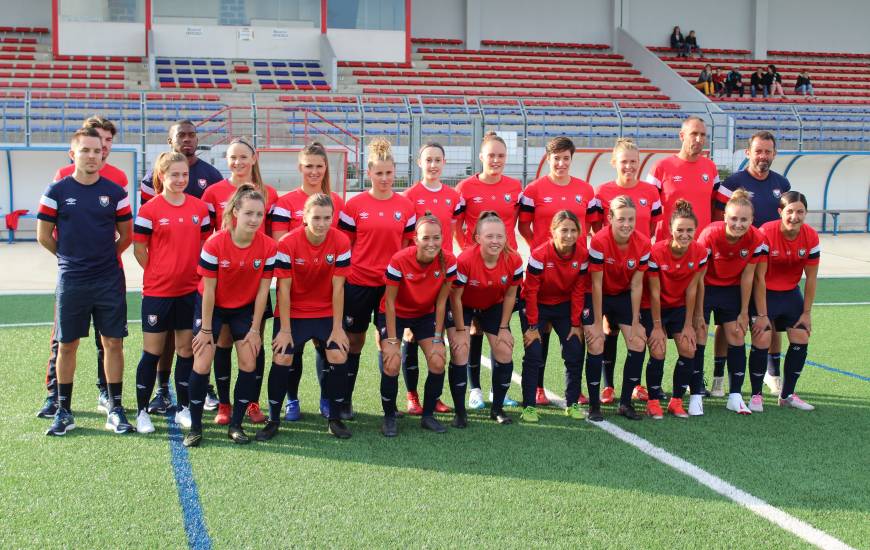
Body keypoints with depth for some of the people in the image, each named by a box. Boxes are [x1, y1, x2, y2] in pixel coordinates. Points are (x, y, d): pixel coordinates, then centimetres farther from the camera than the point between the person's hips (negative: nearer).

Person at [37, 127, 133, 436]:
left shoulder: (115, 192, 2)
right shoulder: (57, 191, -1)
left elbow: (126, 235, 10)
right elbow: (44, 236, 4)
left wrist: (105, 257, 9)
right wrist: (71, 257, 10)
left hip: (109, 281, 1)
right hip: (71, 281, -1)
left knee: (113, 342, 2)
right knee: (66, 345, 6)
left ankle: (115, 410, 13)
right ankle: (64, 412, 18)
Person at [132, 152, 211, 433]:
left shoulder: (199, 207, 4)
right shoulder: (149, 210, -7)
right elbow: (139, 249, -3)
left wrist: (194, 273, 3)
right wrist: (159, 275, -1)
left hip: (191, 290, 3)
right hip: (157, 291, -3)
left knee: (187, 349, 9)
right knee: (152, 351, 4)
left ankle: (183, 408, 21)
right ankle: (142, 411, 15)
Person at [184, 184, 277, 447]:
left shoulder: (269, 247, -18)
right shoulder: (214, 244, -25)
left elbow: (262, 290, -11)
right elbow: (209, 291, -18)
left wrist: (254, 329, -8)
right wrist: (206, 329, -13)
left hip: (245, 308, 3)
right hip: (212, 306, -2)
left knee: (249, 364, -3)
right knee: (202, 363, -7)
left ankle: (236, 425, 11)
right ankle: (195, 427, 5)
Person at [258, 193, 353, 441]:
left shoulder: (341, 242, -15)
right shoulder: (287, 243, -19)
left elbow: (337, 287, -11)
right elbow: (283, 289, -15)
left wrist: (337, 327, -10)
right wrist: (285, 329, -14)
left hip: (327, 313, 1)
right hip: (292, 313, -1)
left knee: (339, 357, -10)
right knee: (282, 359, -10)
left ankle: (335, 418, 7)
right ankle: (273, 420, 6)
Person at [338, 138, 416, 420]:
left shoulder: (405, 206, 4)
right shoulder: (354, 205, -2)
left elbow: (407, 246, 10)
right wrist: (343, 275, -2)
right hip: (359, 283, -1)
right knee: (354, 341, 7)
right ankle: (345, 401, 18)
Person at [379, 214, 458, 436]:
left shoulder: (448, 261, -21)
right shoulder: (400, 261, -30)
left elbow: (441, 302, -11)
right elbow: (390, 302, -20)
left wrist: (437, 338, -10)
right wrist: (392, 341, -20)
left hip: (425, 314, 3)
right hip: (395, 314, -3)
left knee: (438, 362, -12)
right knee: (392, 364, -19)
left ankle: (428, 416, 8)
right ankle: (389, 418, 2)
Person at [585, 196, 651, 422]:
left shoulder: (643, 244, -17)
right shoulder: (599, 242, -27)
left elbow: (636, 285, -10)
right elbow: (597, 284, -21)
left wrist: (635, 323, -8)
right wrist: (598, 323, -18)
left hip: (624, 295, 4)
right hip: (598, 296, -4)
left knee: (638, 343, -6)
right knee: (596, 345, -14)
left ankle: (625, 403, 7)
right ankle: (594, 405, -1)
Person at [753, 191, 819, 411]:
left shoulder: (811, 237, -11)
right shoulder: (766, 233, -24)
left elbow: (811, 278, -2)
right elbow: (759, 277, -21)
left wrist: (806, 313, -1)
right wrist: (762, 315, -21)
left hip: (791, 293, 5)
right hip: (765, 293, -5)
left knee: (801, 339, 0)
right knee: (762, 341, -13)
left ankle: (787, 395, 15)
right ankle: (756, 395, 1)